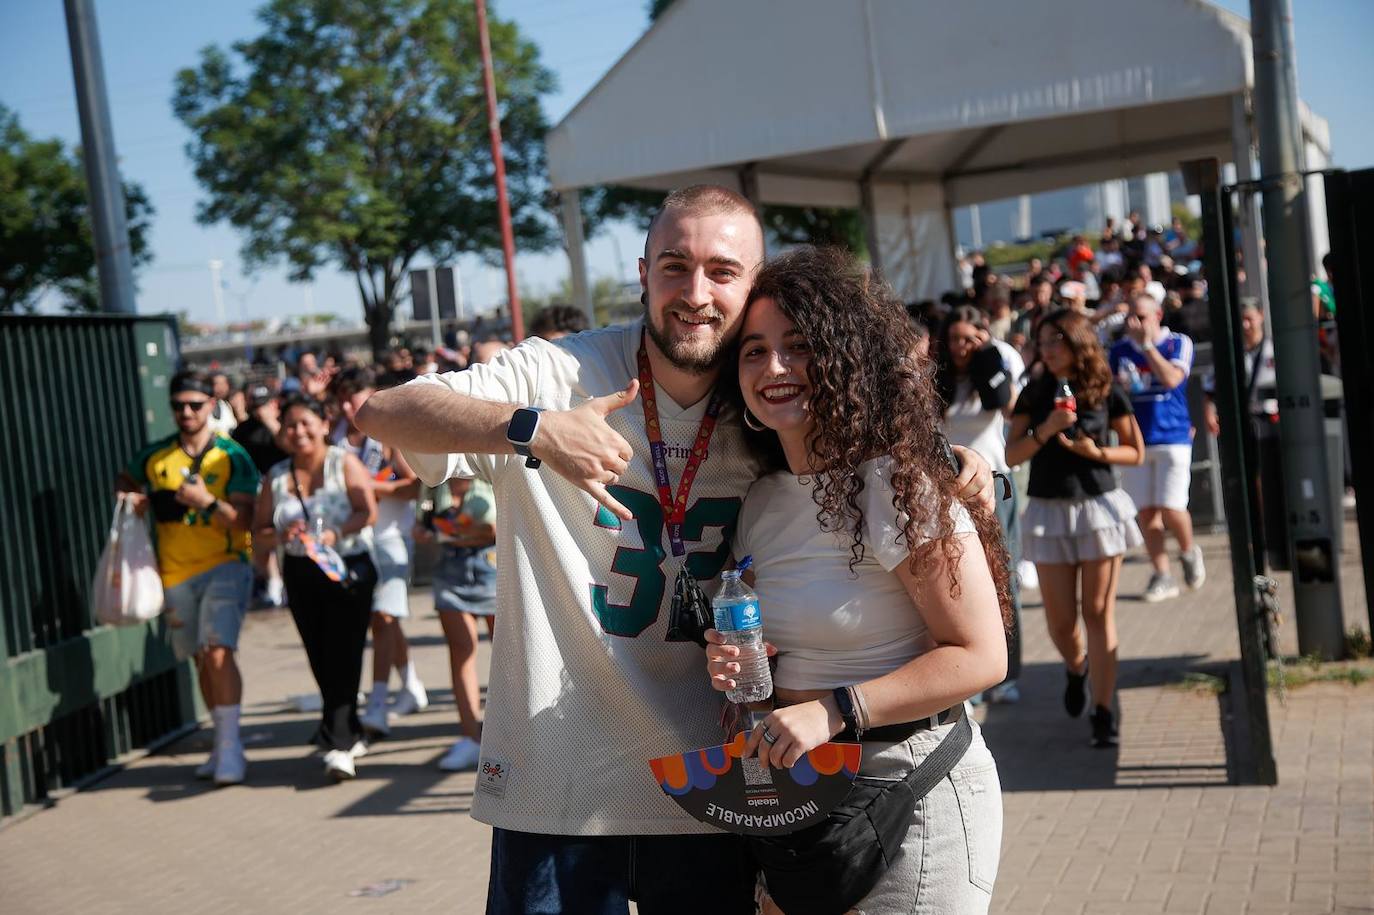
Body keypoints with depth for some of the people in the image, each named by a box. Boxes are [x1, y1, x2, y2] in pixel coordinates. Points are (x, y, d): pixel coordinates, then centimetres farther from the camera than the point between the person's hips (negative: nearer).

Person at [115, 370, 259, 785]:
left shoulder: (232, 456, -7)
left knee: (219, 652, -19)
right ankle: (222, 745, 24)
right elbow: (124, 480, 26)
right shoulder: (155, 456, 5)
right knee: (202, 659, 12)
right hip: (176, 572, 4)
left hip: (225, 565, -4)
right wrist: (133, 498, 4)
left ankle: (231, 745, -12)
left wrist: (207, 502, -27)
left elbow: (244, 521, -11)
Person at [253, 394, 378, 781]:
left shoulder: (344, 463, -2)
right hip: (301, 575, 5)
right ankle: (351, 734, 23)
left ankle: (337, 744, -14)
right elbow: (260, 530, 10)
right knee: (321, 661, 8)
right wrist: (281, 535, -12)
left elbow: (368, 511, -11)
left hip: (348, 569, -5)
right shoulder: (276, 477, 9)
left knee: (343, 657, -11)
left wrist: (335, 534, -25)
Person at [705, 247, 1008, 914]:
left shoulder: (897, 486, -17)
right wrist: (733, 663, -3)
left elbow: (980, 656, -19)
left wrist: (834, 709, -25)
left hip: (908, 784, -7)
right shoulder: (760, 500, 5)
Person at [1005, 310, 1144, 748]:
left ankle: (1103, 711, 6)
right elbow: (1012, 455, -2)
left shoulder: (1107, 392, -2)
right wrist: (1045, 431, -17)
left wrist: (1096, 451, -12)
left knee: (1098, 613, 0)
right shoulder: (1035, 392, 3)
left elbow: (1135, 452, 4)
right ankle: (1076, 668, 37)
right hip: (1048, 511, 2)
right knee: (1060, 620, 4)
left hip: (1099, 506, -2)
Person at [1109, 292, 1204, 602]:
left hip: (1173, 439, -3)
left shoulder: (1178, 343, -2)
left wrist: (1146, 344, -17)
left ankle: (1188, 552, 21)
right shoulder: (1118, 350, 7)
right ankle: (1162, 576, 11)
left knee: (1171, 509, -9)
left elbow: (1172, 379, -19)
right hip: (1135, 440, 3)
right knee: (1146, 512, 1)